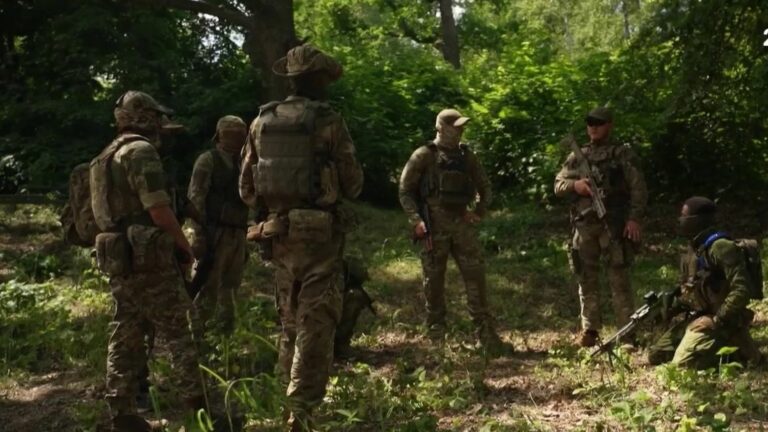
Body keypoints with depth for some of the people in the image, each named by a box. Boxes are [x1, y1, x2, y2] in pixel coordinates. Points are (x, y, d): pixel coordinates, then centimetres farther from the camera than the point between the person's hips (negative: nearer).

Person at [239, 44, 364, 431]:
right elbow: (353, 184, -4)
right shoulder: (328, 121, -9)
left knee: (290, 320, 18)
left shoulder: (262, 121, 5)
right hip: (320, 233, -5)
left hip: (278, 233, 5)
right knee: (316, 323, -1)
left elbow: (246, 189, 8)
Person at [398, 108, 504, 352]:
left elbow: (484, 187, 21)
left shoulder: (466, 155, 11)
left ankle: (485, 332, 2)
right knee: (434, 279, 4)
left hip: (462, 224, 4)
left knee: (475, 275, -2)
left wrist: (479, 212, 6)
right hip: (434, 226, -3)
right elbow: (405, 191, -3)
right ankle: (436, 332, 16)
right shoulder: (424, 156, -2)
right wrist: (416, 221, -12)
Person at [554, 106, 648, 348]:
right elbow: (558, 185, 12)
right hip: (584, 225, 4)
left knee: (619, 279, -4)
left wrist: (634, 218, -14)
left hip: (614, 225, -4)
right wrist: (575, 185, -10)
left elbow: (638, 189, -2)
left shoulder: (623, 154, 3)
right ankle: (589, 330, 15)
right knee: (587, 279, 7)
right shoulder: (577, 156, 14)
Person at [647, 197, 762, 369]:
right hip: (696, 317, 9)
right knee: (655, 356, 7)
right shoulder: (693, 248, 12)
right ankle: (720, 345, 14)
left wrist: (718, 320, -23)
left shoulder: (721, 247, -17)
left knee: (683, 363, -24)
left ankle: (733, 350, -2)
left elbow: (741, 290, -24)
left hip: (715, 319, -9)